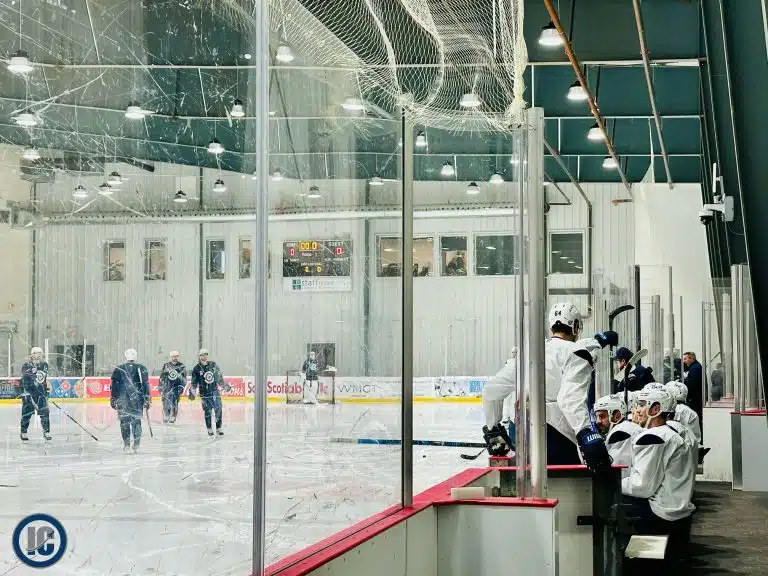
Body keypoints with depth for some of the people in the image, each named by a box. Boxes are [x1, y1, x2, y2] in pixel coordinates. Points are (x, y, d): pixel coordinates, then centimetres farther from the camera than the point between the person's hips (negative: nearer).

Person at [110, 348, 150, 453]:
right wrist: (147, 398, -1)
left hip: (122, 399, 0)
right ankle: (136, 444, 4)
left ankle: (126, 444, 5)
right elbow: (145, 384, -5)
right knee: (136, 421, 8)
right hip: (137, 399, 0)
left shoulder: (118, 369, 2)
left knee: (124, 421, 9)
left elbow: (114, 386, 5)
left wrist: (113, 399, 12)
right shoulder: (141, 369, -1)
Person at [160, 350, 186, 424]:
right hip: (167, 386, 2)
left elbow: (184, 379, 4)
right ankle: (165, 418, 7)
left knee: (174, 403, -11)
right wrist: (160, 387, 12)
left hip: (177, 386, -2)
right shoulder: (166, 366, 9)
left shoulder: (182, 367, 4)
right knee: (166, 403, -3)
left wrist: (181, 387, -6)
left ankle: (172, 418, -2)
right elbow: (162, 377, 15)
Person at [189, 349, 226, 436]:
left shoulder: (213, 365, 5)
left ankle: (218, 428, 8)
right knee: (207, 411, -3)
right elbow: (194, 383, -1)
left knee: (218, 409, -2)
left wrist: (225, 385, 17)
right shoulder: (196, 369, -4)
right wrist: (192, 393, -7)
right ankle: (209, 429, 10)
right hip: (205, 393, -3)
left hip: (215, 390, 3)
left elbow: (219, 377, 16)